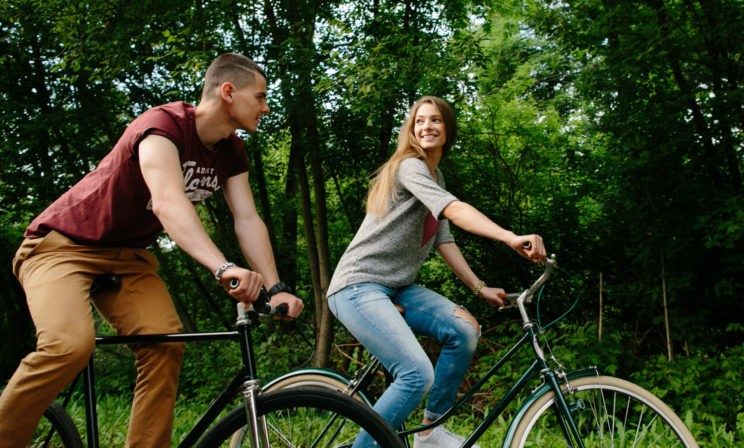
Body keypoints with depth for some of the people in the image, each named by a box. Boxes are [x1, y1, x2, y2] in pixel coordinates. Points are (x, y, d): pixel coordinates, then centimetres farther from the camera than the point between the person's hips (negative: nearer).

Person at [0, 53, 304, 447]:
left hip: (127, 255, 7)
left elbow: (248, 221, -8)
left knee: (165, 344, -19)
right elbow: (168, 203, -40)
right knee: (70, 344, -31)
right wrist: (223, 268, -54)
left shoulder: (231, 153, -1)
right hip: (64, 245, -6)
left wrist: (276, 288, -22)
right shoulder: (163, 124, -25)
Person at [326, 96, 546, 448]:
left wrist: (479, 287, 2)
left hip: (396, 287, 9)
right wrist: (512, 238, -41)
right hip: (359, 286, -9)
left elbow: (444, 240, 12)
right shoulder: (409, 166, -11)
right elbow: (455, 211, -28)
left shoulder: (435, 177, 18)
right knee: (418, 375, -24)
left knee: (464, 329, -11)